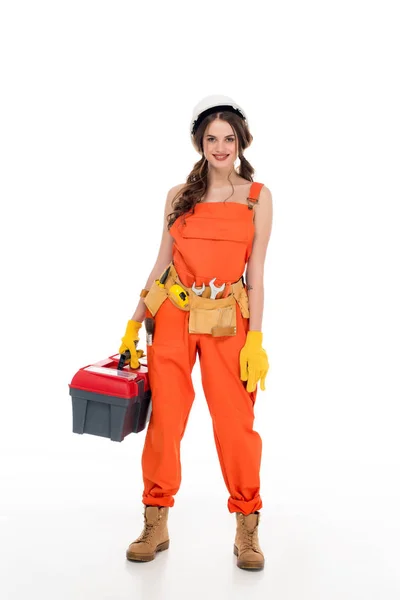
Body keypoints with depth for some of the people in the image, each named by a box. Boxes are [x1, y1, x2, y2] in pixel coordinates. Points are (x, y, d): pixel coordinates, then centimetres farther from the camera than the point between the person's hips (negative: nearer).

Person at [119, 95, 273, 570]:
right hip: (173, 314, 2)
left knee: (235, 420, -3)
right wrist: (134, 324, 6)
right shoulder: (179, 196, 9)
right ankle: (156, 525, 15)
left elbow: (256, 272, 0)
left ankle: (247, 531, 11)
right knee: (164, 416, 2)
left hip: (228, 319, -2)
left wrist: (255, 339, -7)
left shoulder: (257, 196, 4)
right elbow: (161, 264, 10)